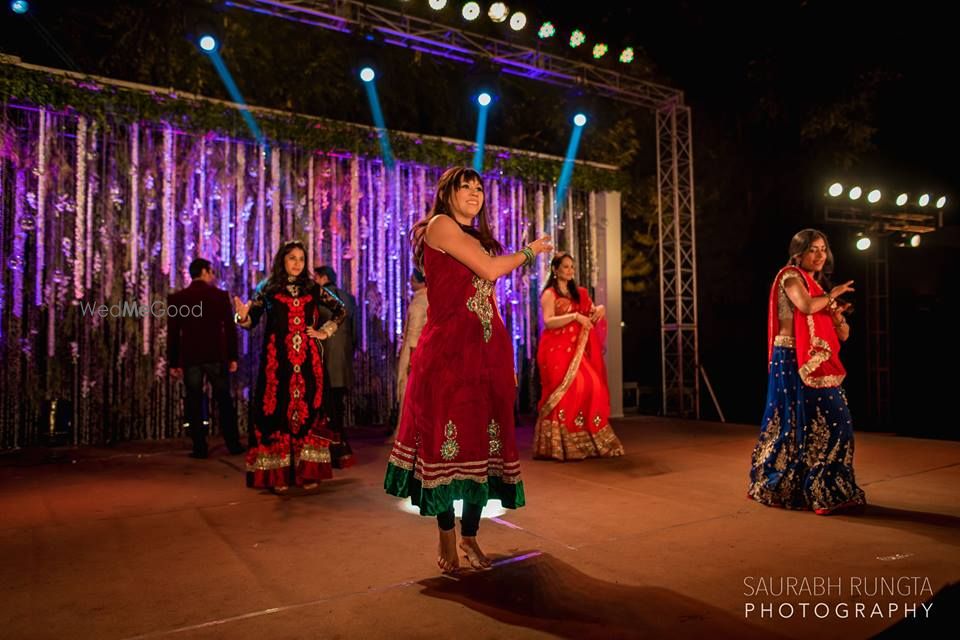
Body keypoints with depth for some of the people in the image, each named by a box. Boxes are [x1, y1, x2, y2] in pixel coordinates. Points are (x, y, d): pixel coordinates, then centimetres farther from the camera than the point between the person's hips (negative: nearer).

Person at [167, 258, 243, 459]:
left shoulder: (176, 298, 2)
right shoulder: (221, 295, -1)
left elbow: (172, 333, 2)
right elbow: (230, 328, -1)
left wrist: (173, 363, 7)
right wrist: (233, 357, 5)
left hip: (190, 359, 1)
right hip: (216, 357, -1)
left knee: (194, 403, 6)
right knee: (224, 401, 9)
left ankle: (200, 448, 7)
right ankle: (233, 445, 11)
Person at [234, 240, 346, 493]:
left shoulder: (313, 288, 9)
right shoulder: (267, 288, 5)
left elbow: (341, 309, 19)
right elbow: (252, 321, 1)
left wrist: (325, 332, 9)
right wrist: (243, 316, -21)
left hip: (307, 359, 2)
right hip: (277, 359, -2)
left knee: (306, 410, 2)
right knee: (277, 410, -2)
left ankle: (307, 472, 9)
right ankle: (278, 474, 5)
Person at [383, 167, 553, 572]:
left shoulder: (479, 238, 22)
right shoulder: (439, 225, 0)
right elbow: (490, 269, -11)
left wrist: (506, 361, 14)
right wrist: (529, 251, 7)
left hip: (486, 351, 7)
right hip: (448, 351, -7)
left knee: (483, 444, 6)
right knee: (448, 443, -1)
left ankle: (469, 536, 18)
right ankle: (446, 536, 15)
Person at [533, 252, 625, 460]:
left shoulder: (578, 293, 18)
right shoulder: (549, 294, -2)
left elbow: (591, 314, 20)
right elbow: (548, 322, -15)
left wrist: (599, 309, -3)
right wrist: (575, 316, -23)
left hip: (576, 350, 6)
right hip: (557, 350, -6)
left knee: (590, 387, -5)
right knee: (565, 392, -13)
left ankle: (584, 442, 2)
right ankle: (559, 445, -7)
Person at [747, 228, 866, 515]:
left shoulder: (819, 284, 20)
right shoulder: (791, 276, -3)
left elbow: (843, 335, 17)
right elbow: (806, 306, -26)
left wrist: (837, 314, -3)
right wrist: (832, 295, -8)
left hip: (817, 365, 8)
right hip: (792, 363, -8)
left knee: (831, 423, 6)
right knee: (798, 424, -6)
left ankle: (828, 491, 17)